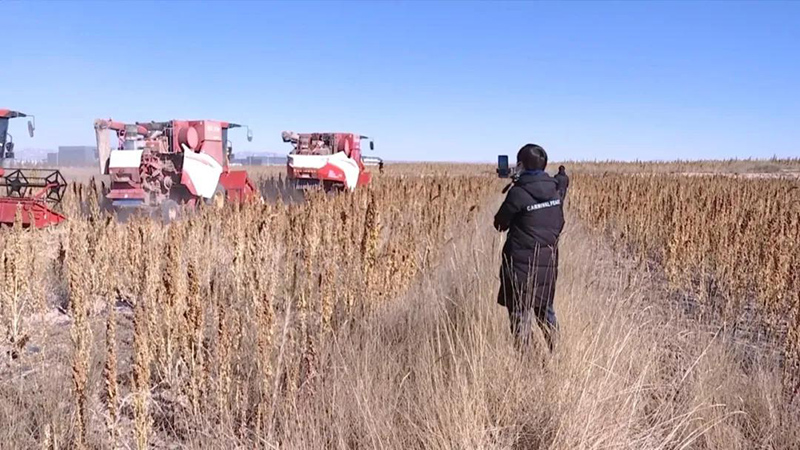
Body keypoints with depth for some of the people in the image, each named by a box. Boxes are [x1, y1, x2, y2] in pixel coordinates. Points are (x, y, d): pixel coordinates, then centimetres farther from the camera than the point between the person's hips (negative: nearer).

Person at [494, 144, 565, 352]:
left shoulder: (518, 192, -16)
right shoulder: (554, 190, 4)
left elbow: (500, 224, -4)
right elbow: (559, 224, 13)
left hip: (522, 263, -6)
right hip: (548, 261, 6)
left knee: (520, 312, 3)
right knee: (545, 309, 19)